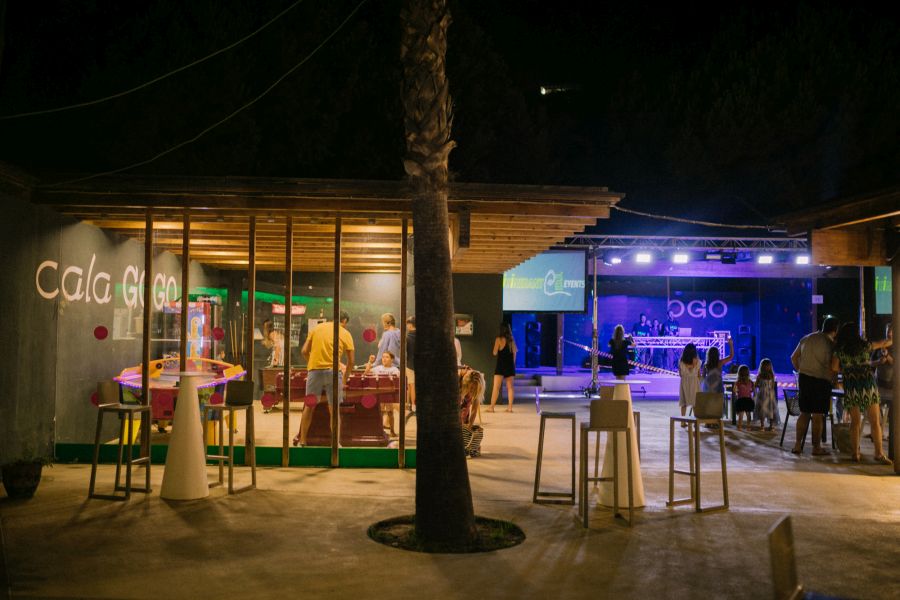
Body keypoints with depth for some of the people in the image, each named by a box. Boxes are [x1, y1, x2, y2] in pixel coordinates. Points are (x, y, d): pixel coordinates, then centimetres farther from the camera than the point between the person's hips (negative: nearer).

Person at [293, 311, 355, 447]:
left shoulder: (317, 327, 12)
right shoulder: (345, 334, 6)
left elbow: (304, 351, 9)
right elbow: (351, 361, 6)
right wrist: (345, 378, 21)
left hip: (314, 370, 2)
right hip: (333, 371, -2)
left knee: (309, 406, 13)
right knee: (334, 409, 5)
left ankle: (302, 440, 19)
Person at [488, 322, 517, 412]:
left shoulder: (499, 339, -8)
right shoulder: (512, 340, 7)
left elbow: (495, 353, -6)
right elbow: (514, 353, 12)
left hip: (501, 365, -5)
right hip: (510, 365, 5)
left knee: (496, 387, -5)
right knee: (510, 387, 7)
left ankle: (491, 407, -7)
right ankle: (510, 407, 4)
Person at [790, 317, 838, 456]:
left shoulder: (806, 338, 6)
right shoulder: (830, 344, -13)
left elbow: (794, 358, 12)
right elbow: (830, 368, -17)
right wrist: (831, 378, 2)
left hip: (804, 378, 6)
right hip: (820, 381, -6)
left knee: (804, 413, 13)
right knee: (818, 415, 3)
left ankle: (797, 445, 13)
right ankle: (816, 447, 10)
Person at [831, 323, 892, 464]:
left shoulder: (839, 350, 1)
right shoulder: (865, 345, 2)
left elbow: (834, 367, -3)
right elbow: (884, 343, 16)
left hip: (851, 387, 1)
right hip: (868, 384, -1)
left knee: (855, 422, 9)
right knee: (875, 422, 3)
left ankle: (855, 453, 7)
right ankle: (879, 453, -1)